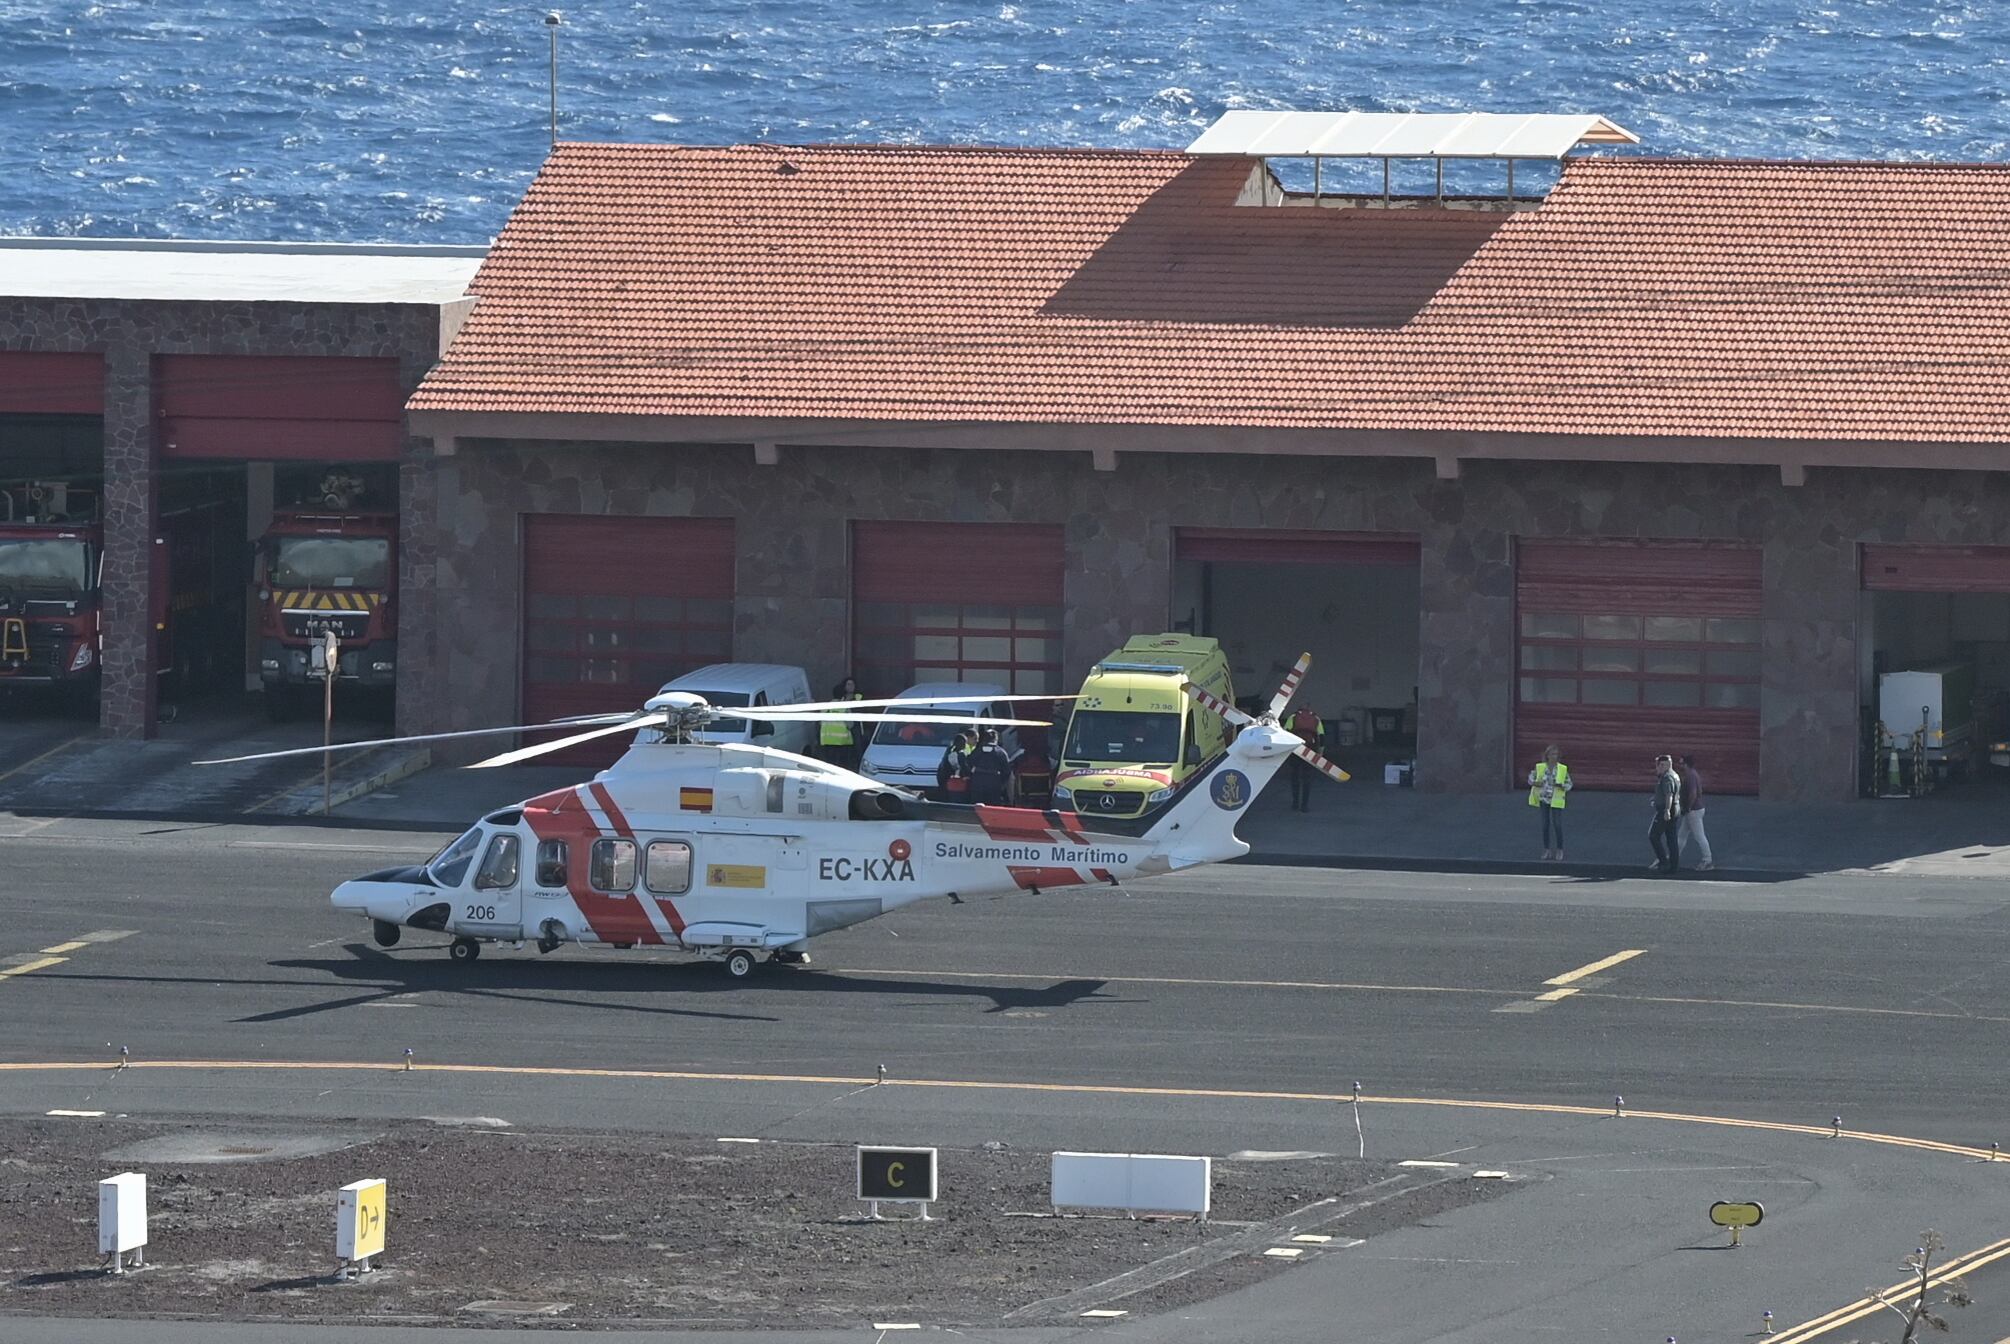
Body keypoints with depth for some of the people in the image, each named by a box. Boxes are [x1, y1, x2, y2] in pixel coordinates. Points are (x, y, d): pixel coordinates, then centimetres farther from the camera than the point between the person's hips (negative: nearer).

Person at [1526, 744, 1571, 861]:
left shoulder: (1563, 769, -3)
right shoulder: (1540, 767, 0)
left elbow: (1569, 784, 3)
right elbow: (1531, 777, 12)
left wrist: (1561, 786, -19)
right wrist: (1535, 783, -10)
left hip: (1556, 801, -2)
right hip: (1544, 799, 2)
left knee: (1557, 825, -5)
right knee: (1545, 825, 6)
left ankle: (1559, 850, 4)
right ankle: (1547, 850, 15)